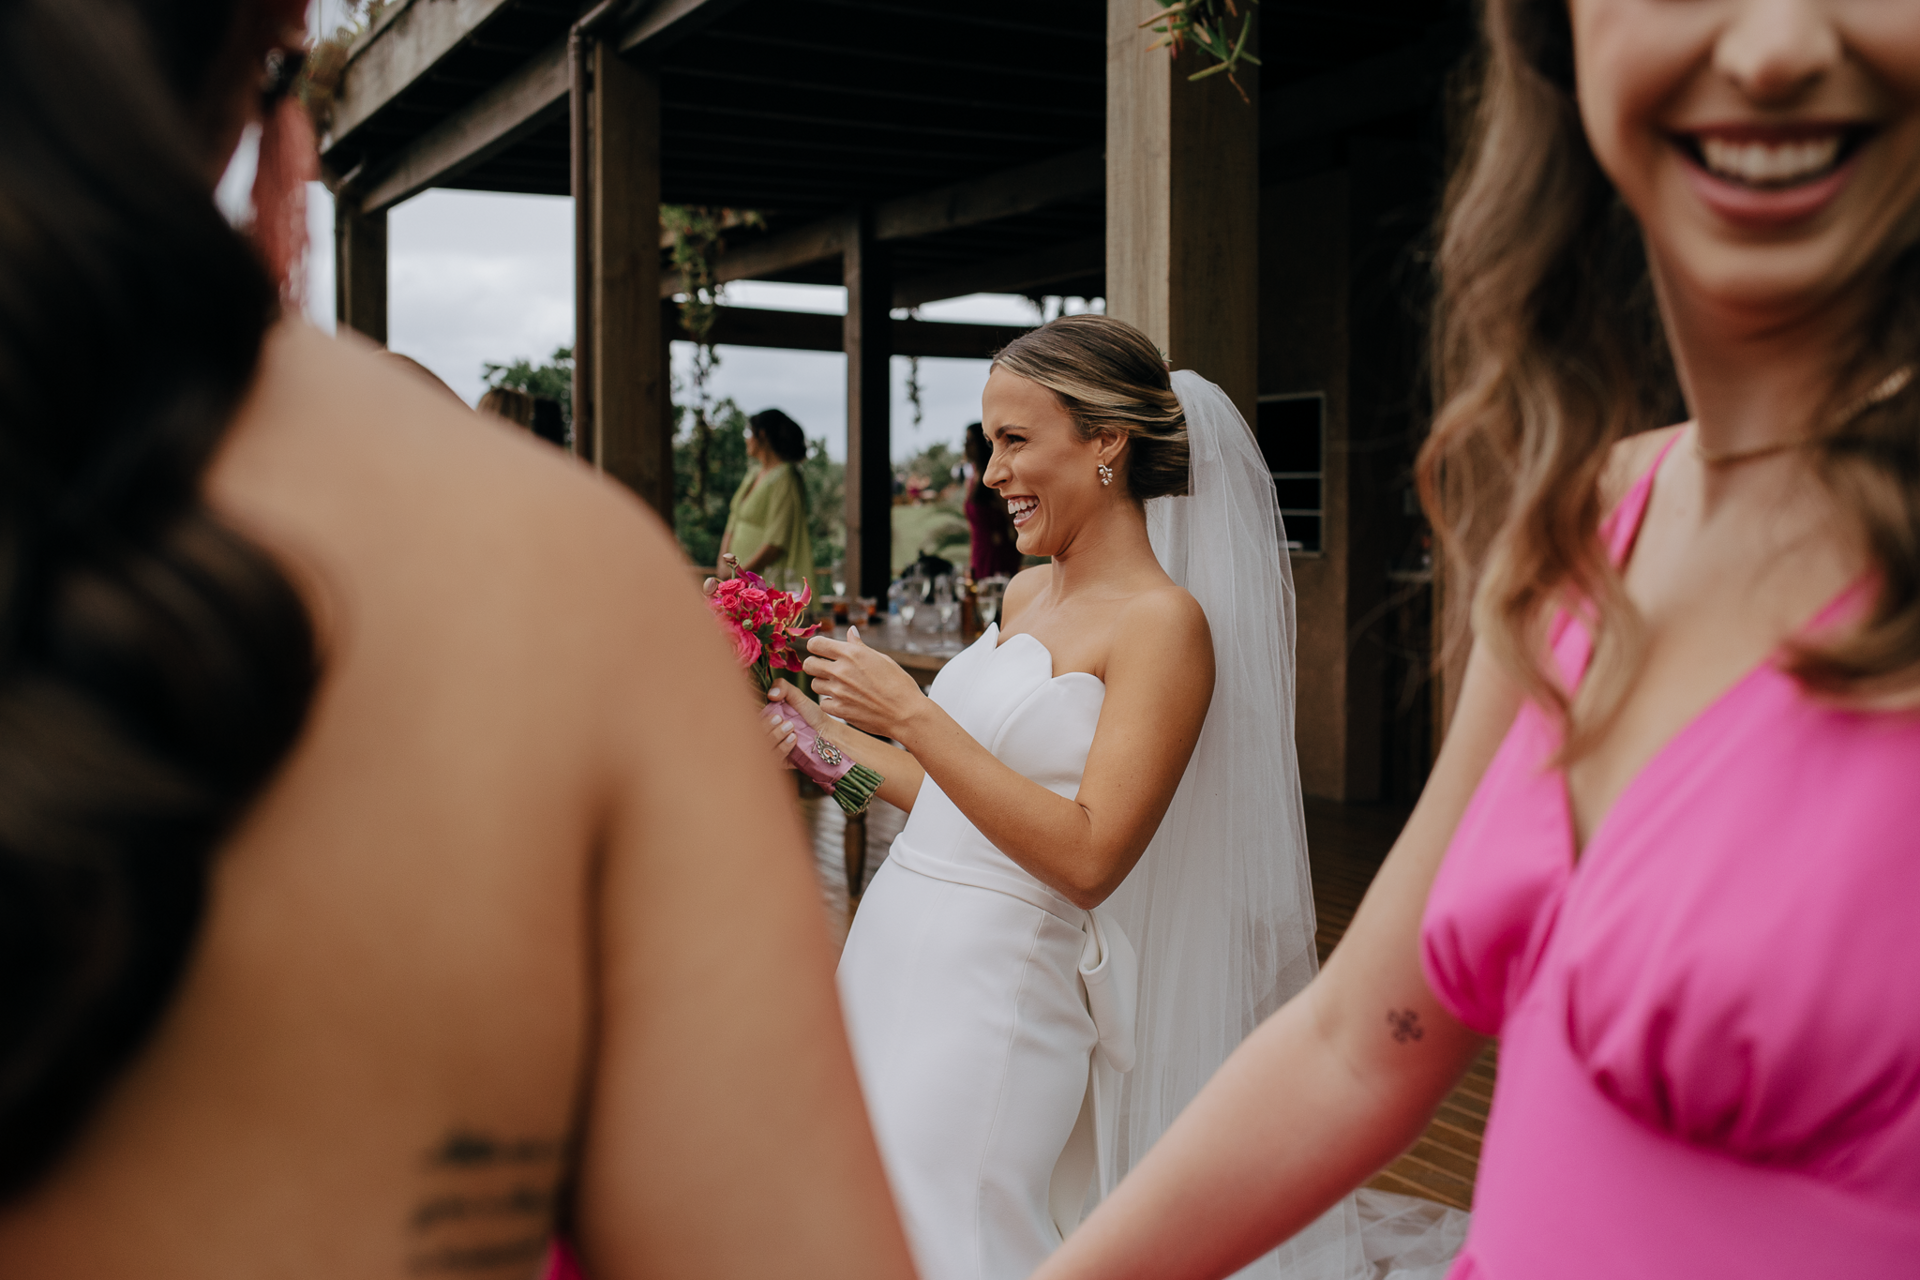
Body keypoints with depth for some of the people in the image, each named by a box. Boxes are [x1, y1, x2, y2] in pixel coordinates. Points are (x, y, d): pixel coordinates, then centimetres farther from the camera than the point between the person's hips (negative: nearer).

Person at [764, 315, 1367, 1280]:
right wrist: (827, 735, 17)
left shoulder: (1163, 621, -13)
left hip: (998, 988, -8)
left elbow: (1087, 857, -21)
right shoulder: (1026, 595, 12)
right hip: (896, 956, 8)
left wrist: (912, 714, -21)